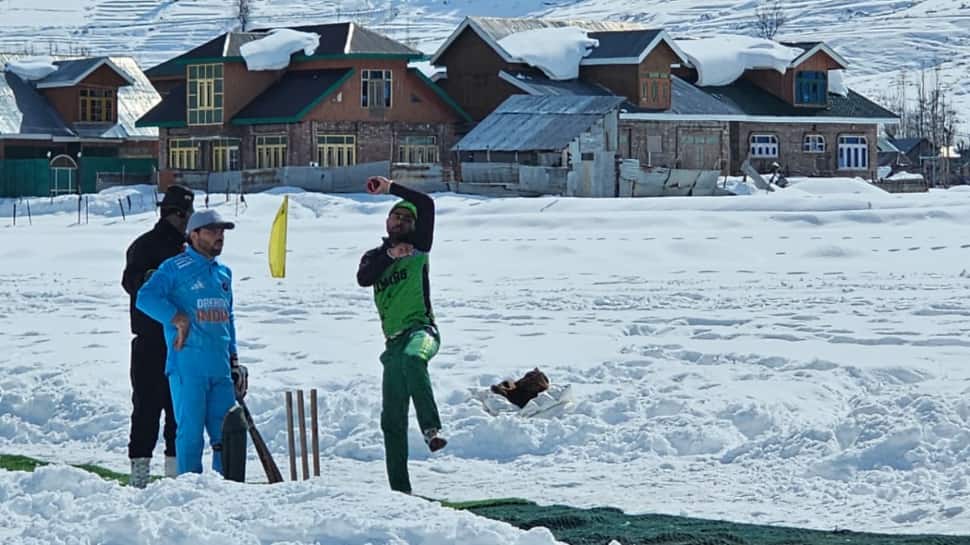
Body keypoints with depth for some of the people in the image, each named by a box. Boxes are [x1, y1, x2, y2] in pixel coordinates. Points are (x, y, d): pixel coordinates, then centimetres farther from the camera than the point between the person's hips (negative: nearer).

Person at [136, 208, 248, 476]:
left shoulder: (223, 273, 19)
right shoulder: (175, 268, -2)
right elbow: (145, 298, -15)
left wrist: (233, 358, 22)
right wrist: (179, 319, -20)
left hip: (220, 366, 6)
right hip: (187, 366, -6)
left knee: (226, 430, 6)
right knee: (191, 429, -4)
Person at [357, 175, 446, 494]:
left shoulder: (418, 247, 10)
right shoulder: (375, 257, 20)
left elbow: (427, 205, -3)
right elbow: (363, 278, -2)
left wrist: (391, 188, 0)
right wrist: (390, 254, -12)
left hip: (420, 329, -5)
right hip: (394, 341, 5)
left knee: (412, 357, -42)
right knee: (392, 419, 4)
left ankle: (431, 428, -48)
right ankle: (400, 489, 10)